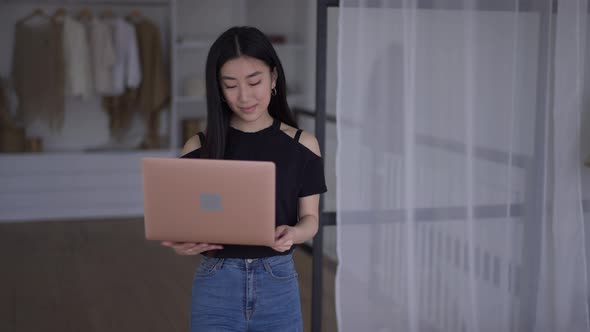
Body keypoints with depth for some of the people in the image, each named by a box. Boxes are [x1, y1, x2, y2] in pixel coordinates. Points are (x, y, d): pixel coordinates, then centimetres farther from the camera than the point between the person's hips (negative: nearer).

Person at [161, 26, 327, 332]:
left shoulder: (301, 145, -2)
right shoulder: (198, 148, -2)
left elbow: (310, 218, 1)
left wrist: (292, 233, -21)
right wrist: (180, 243, -21)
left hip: (278, 285, 1)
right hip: (216, 286, 0)